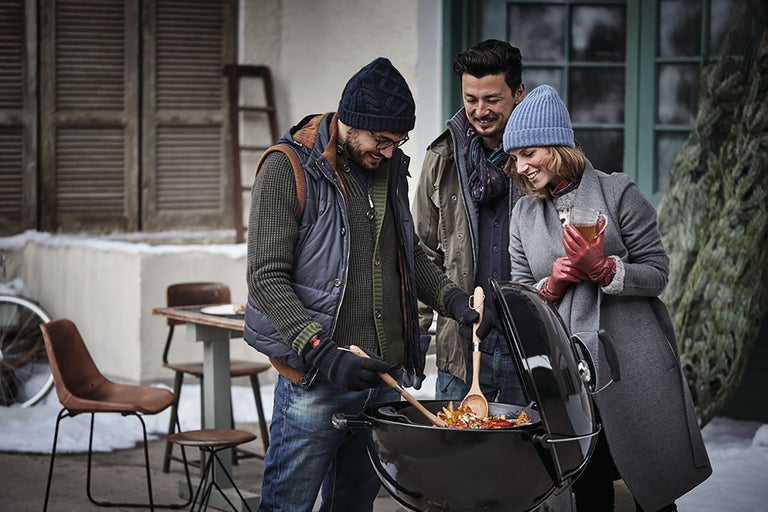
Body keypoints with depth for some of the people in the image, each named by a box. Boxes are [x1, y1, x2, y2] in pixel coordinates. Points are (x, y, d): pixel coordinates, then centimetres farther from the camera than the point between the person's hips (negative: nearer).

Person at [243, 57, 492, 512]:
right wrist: (323, 353, -24)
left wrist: (454, 300, 4)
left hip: (386, 378, 7)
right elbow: (267, 280, -15)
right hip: (316, 387, -6)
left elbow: (411, 255, 23)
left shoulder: (389, 167, 12)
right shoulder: (288, 168, -10)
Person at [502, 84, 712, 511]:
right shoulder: (524, 215, 12)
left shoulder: (617, 193, -1)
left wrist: (602, 268, -18)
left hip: (635, 367, -4)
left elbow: (658, 274, -3)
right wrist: (552, 285, -7)